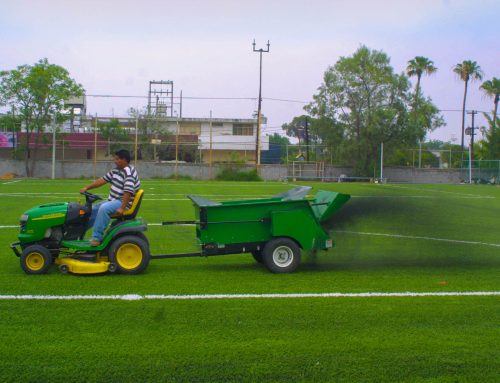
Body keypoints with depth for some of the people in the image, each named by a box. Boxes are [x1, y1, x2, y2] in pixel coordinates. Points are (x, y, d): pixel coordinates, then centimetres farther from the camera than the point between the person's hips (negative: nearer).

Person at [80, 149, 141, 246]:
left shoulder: (129, 173, -17)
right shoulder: (116, 170, 13)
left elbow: (128, 192, -27)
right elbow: (103, 180, 14)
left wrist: (122, 208, -32)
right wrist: (86, 188, 7)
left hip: (123, 202, -10)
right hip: (113, 201, 10)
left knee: (103, 208, -32)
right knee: (93, 209, 11)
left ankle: (96, 238, -29)